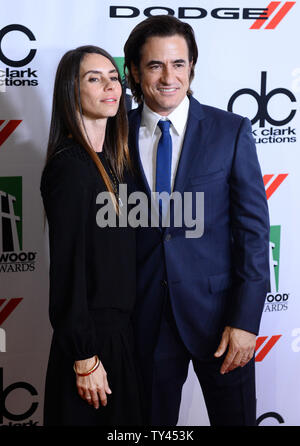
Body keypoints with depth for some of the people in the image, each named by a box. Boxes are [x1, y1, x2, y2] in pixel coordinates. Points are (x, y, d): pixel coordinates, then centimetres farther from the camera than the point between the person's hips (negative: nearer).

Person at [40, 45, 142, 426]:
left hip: (120, 328, 8)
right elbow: (67, 268, -19)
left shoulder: (114, 161, 9)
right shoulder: (70, 166, -17)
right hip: (92, 335, -8)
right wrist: (85, 358, -19)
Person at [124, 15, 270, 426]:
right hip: (147, 316, 2)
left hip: (218, 312, -1)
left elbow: (254, 227, -6)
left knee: (235, 417, 10)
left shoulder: (232, 131, -4)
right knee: (152, 421, 13)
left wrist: (245, 319, -12)